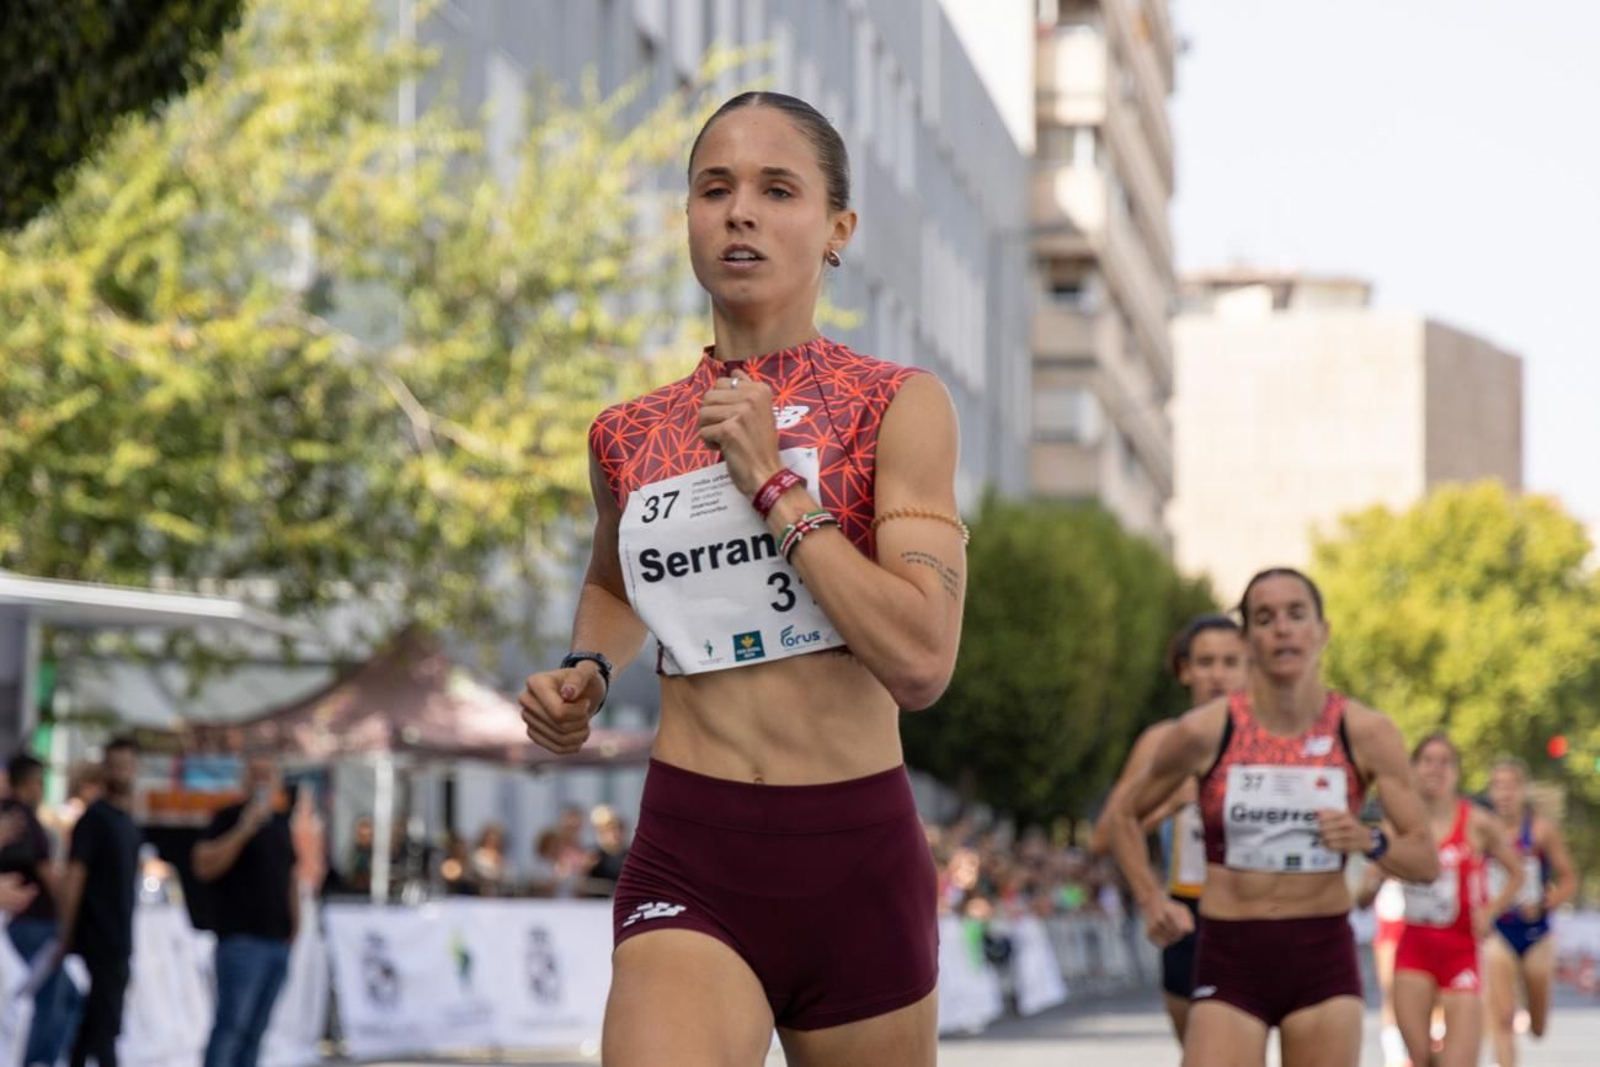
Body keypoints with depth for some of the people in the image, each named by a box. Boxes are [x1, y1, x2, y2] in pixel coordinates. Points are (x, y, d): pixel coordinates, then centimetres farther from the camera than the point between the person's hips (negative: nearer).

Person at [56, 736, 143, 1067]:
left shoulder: (128, 822, 16)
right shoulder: (95, 817, -9)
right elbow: (74, 876, -13)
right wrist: (67, 933, -16)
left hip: (119, 939, 8)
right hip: (100, 937, -8)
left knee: (96, 1018, 11)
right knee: (106, 1019, -11)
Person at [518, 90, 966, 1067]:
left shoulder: (897, 405, -3)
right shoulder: (630, 437, 7)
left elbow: (922, 661, -16)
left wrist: (775, 483, -14)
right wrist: (585, 675, 9)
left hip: (858, 857, -1)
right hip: (689, 859, 1)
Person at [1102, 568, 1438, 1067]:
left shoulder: (1367, 733, -3)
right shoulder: (1205, 731, -5)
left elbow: (1427, 863, 2)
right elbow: (1123, 815, 13)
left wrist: (1370, 842, -18)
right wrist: (1151, 899, -1)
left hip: (1324, 956, 1)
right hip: (1230, 957, -1)